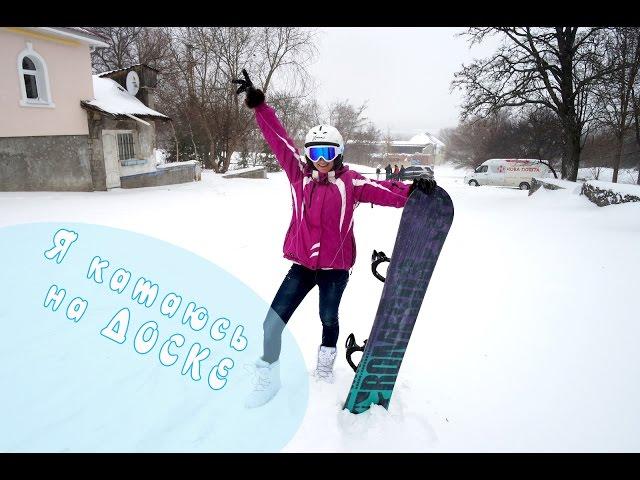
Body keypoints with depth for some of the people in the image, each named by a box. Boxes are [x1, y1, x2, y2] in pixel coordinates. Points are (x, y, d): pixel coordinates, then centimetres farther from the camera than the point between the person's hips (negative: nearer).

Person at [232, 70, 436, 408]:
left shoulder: (349, 182, -7)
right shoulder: (300, 174, -1)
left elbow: (382, 190, -16)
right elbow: (279, 139, -1)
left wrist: (412, 190, -32)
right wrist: (259, 105, -3)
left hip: (335, 266, -1)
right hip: (302, 265, 2)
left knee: (329, 320, 18)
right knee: (272, 322, -2)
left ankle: (325, 369, 45)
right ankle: (268, 379, 19)